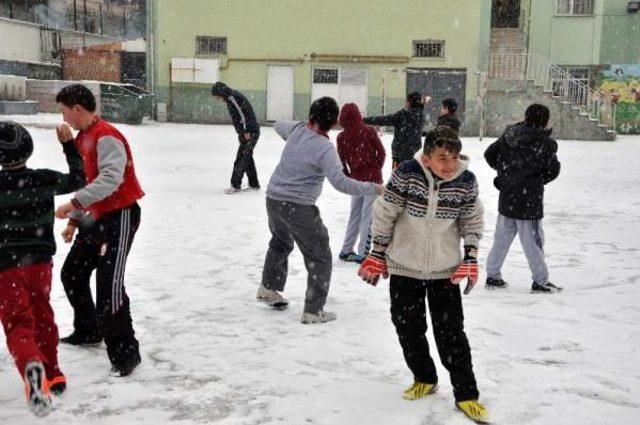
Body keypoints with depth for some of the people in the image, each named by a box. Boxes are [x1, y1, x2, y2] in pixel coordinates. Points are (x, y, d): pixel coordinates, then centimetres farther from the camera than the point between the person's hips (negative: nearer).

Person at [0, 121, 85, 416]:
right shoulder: (46, 179, -5)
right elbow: (77, 179, 12)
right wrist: (69, 145, 19)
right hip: (41, 262, 3)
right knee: (42, 316, 21)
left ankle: (32, 365, -34)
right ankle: (52, 375, 32)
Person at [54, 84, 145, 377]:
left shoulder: (106, 136, -18)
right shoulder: (82, 138, 12)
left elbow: (111, 178, -32)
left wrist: (74, 203, -38)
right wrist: (74, 220, 17)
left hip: (120, 217, -10)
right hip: (95, 217, 10)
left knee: (109, 285, -14)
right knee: (73, 273, 18)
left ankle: (125, 353, -4)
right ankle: (88, 331, 36)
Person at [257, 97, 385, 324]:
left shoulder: (297, 129, 0)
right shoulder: (325, 148, -21)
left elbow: (278, 125, 23)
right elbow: (340, 182, -28)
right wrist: (374, 188, -24)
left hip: (273, 198, 8)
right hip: (298, 207, -7)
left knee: (281, 242, 33)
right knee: (319, 258, 6)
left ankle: (269, 288, 45)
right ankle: (313, 311, 7)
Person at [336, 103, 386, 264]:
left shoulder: (341, 137, -5)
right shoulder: (369, 131, -10)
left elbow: (342, 161, 0)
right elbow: (381, 152, -5)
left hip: (355, 179, 3)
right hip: (372, 178, -3)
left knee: (354, 214, 17)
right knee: (367, 216, 1)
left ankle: (346, 250, 22)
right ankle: (363, 253, 2)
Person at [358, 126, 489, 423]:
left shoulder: (466, 181, -13)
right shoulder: (406, 174, -20)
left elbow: (472, 221, 4)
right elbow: (385, 213, -9)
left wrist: (471, 259, -1)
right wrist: (377, 254, -4)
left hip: (446, 270, 0)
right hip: (404, 266, 0)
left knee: (451, 331, 3)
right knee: (408, 327, 9)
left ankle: (466, 394, 15)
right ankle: (425, 379, 33)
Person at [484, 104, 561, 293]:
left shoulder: (508, 135, 0)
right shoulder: (545, 143, -15)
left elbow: (489, 154, 6)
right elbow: (553, 171, -6)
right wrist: (536, 179, 10)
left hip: (506, 199, 5)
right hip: (529, 200, -5)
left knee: (502, 238, 15)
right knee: (533, 241, 5)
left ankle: (493, 275, 21)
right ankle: (540, 281, 16)